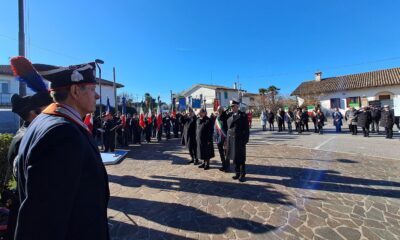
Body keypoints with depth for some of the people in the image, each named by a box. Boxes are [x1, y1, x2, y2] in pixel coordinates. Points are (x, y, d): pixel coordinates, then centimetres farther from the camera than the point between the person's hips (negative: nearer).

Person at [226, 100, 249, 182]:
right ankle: (237, 173, 27)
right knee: (234, 157, 13)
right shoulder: (229, 115, 8)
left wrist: (246, 140, -11)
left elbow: (246, 129, -7)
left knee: (241, 158, 5)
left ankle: (242, 174, 18)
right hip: (231, 139, 5)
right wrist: (227, 139, 2)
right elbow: (227, 127, 10)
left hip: (239, 139, -4)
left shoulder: (243, 115, -5)